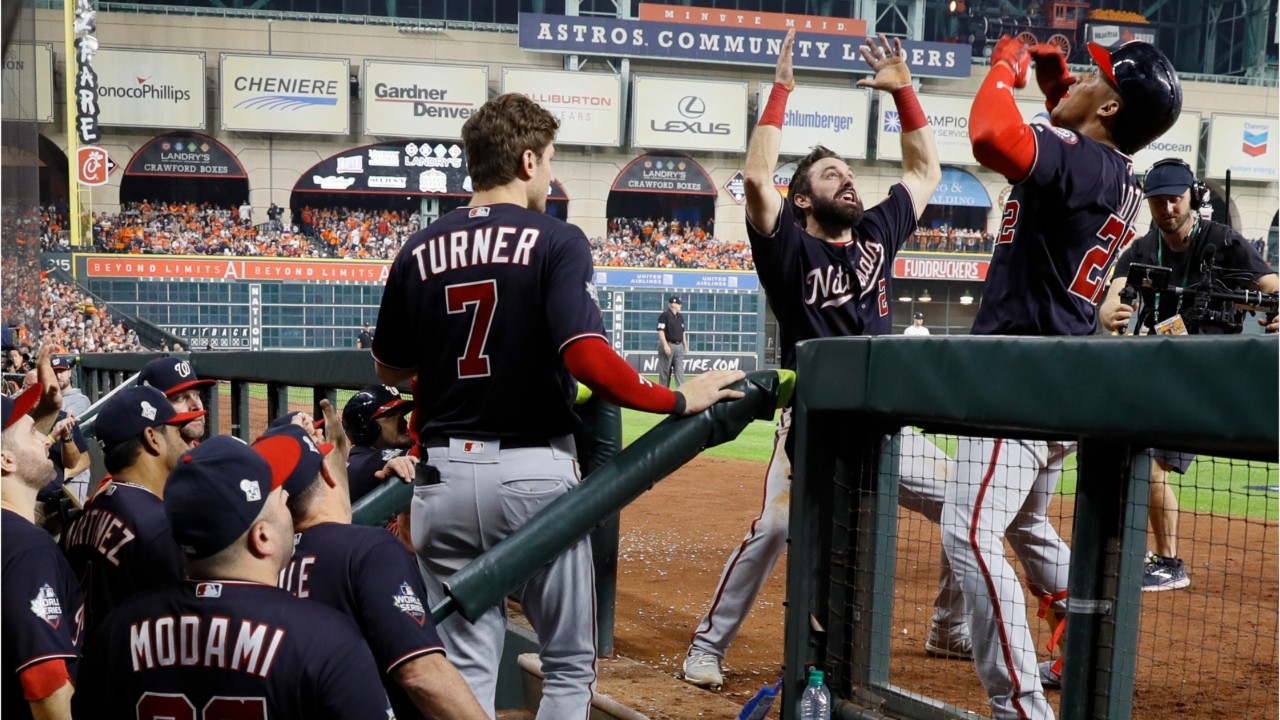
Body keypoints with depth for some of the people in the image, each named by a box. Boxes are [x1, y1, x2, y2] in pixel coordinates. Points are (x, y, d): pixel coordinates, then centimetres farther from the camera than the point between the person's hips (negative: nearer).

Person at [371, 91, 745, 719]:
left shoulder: (419, 251, 5)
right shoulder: (555, 240, -8)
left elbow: (388, 370, 13)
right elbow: (586, 355, -21)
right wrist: (677, 401, -11)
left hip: (443, 475, 4)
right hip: (533, 475, -4)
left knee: (465, 668, 10)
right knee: (569, 663, 12)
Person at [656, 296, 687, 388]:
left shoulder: (680, 316, 15)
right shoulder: (664, 315, -8)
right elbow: (661, 331, -14)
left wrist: (685, 345, 16)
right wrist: (665, 345, -22)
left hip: (679, 346, 7)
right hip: (668, 345, -7)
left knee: (680, 371, -1)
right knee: (665, 371, 0)